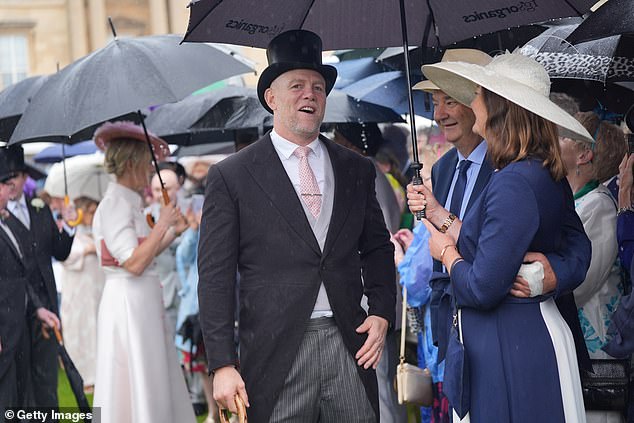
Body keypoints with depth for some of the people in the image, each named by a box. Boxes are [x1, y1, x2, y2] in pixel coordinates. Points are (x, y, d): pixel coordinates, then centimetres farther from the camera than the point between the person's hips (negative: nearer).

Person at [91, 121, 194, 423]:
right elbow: (134, 264, -21)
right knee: (132, 385, -4)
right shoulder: (114, 205, -14)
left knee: (154, 386, 13)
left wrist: (172, 233, 15)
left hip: (143, 304, 10)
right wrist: (162, 223, -14)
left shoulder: (129, 203, 14)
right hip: (127, 304, -10)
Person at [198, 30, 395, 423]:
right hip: (275, 355, -3)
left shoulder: (357, 170, 12)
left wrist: (381, 314, 2)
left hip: (350, 345, 3)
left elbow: (378, 249, 20)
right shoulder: (232, 177, 0)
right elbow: (215, 277, -2)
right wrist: (223, 364, -9)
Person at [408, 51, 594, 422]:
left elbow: (482, 288, -22)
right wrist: (442, 217, 17)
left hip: (508, 351, -9)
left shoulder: (512, 183, -20)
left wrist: (446, 251, -3)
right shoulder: (550, 178, 8)